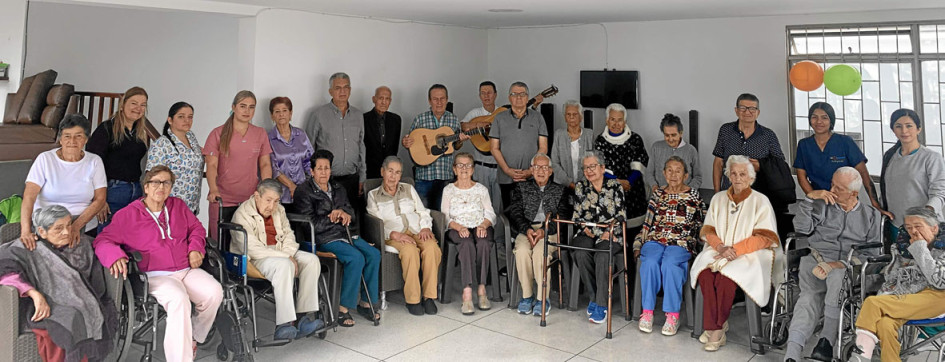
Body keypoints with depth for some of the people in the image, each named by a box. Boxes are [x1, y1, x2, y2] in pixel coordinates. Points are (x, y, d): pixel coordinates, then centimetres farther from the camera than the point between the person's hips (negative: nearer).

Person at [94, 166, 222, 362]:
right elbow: (102, 240, 2)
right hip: (155, 276, -4)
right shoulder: (128, 215, 5)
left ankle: (193, 338, 0)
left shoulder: (178, 206, 17)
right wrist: (115, 256, -20)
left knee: (214, 292, -25)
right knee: (179, 299, -37)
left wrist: (195, 248, 6)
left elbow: (196, 228, 26)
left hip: (187, 270, 4)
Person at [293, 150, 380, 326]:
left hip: (344, 233, 7)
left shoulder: (337, 188, 18)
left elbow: (350, 209, 22)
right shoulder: (304, 192, -3)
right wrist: (334, 217, -6)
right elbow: (311, 224, -11)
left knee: (374, 254, -15)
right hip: (324, 239, -7)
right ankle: (343, 308, -19)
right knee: (356, 258, -29)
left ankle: (365, 302, -4)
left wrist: (343, 213, -2)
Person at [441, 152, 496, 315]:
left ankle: (482, 290, -32)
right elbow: (445, 216, 4)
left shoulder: (481, 189, 18)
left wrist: (483, 225, -13)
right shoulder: (448, 190, 15)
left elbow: (490, 214, 9)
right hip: (457, 229, -1)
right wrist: (459, 227, -15)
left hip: (480, 228, 1)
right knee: (467, 244, -37)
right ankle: (467, 293, -43)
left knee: (483, 243, -35)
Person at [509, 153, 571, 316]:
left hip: (550, 231, -1)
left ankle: (542, 298, -22)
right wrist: (527, 229, -13)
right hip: (526, 229, 1)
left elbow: (562, 215, 3)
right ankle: (527, 295, -18)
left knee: (540, 251, -34)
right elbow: (516, 212, 7)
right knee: (522, 250, -32)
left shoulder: (560, 190, 18)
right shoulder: (522, 188, 21)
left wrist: (544, 230, -15)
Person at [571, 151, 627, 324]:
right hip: (588, 234, 2)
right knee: (580, 254, -30)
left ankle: (601, 304, -23)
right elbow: (577, 216, 8)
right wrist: (598, 232, -5)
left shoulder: (615, 186, 6)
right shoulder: (580, 187, 13)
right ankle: (596, 295, -12)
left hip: (610, 235, -2)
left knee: (602, 256, -32)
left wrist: (608, 233, -13)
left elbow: (621, 216, 1)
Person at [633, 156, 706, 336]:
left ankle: (673, 315, -24)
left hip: (681, 242, -2)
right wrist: (637, 246, 6)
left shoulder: (694, 195, 11)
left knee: (669, 264, -33)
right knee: (650, 262, -31)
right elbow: (647, 224, 16)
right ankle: (647, 312, -23)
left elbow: (702, 225, 11)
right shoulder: (658, 194, 17)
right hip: (655, 240, 2)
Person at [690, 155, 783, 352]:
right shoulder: (718, 199, 13)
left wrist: (736, 249, -16)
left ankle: (715, 327, -14)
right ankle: (718, 327, -16)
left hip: (749, 254, -3)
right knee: (705, 274, -29)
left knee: (725, 277, -33)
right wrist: (721, 246, -11)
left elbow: (765, 238, -6)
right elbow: (707, 230, 10)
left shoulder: (760, 201, 1)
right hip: (719, 250, 4)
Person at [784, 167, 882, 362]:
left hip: (848, 266, 0)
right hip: (817, 260, 1)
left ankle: (827, 339, -33)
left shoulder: (871, 215, 18)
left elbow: (872, 252, 7)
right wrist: (809, 200, 0)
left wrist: (842, 264, -8)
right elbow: (802, 228, 7)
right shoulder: (823, 206, 21)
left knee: (837, 277, -39)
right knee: (810, 298, -29)